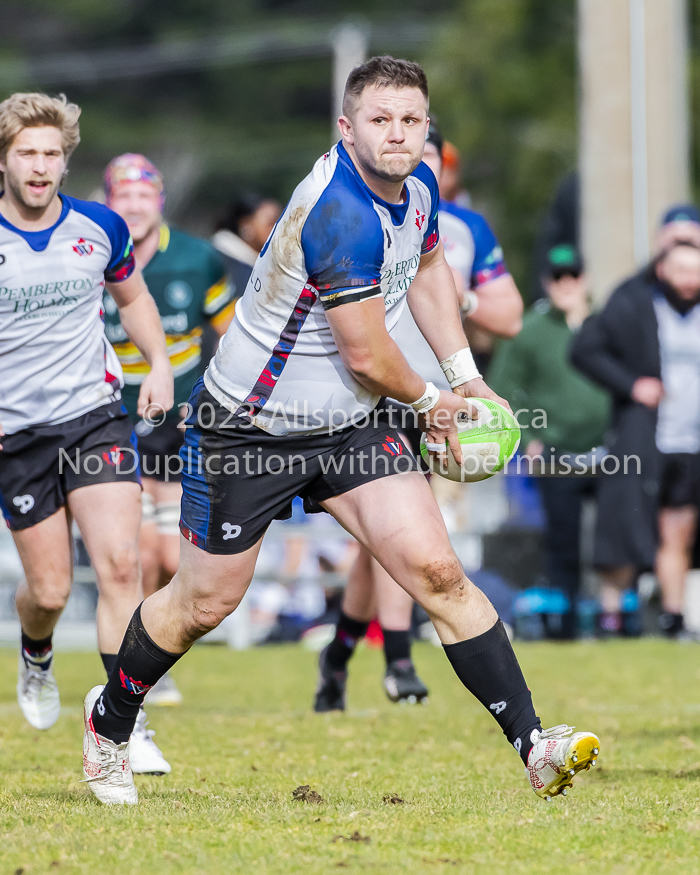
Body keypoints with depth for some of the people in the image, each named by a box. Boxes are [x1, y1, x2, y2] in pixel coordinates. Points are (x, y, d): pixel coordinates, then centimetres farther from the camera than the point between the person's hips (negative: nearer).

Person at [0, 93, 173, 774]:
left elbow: (132, 296, 20)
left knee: (119, 564, -15)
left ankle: (126, 722, -11)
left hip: (95, 417, 1)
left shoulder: (100, 228, 1)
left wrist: (160, 364, 5)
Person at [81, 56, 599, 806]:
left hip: (349, 427, 6)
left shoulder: (418, 187, -1)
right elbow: (367, 357, -23)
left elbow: (427, 270, 22)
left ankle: (532, 744, -12)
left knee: (436, 570, -11)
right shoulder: (343, 214, -29)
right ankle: (112, 717, 36)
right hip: (246, 430, -6)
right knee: (202, 605, 9)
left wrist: (464, 373, 13)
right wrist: (429, 403, -3)